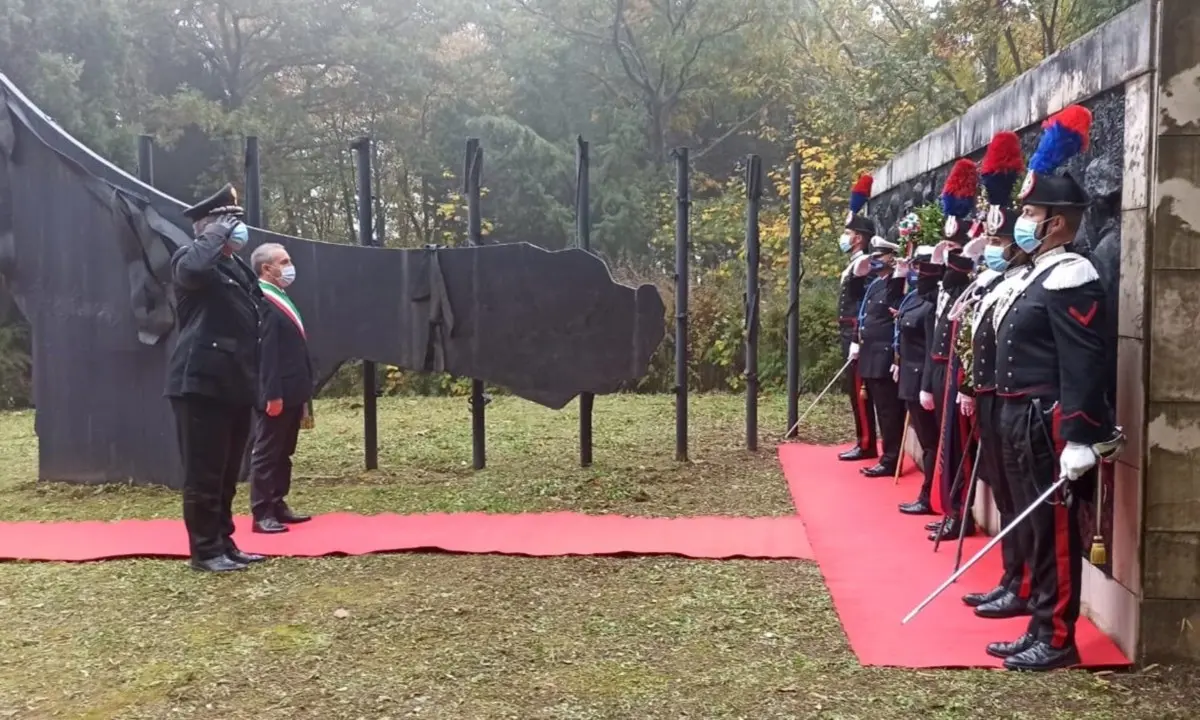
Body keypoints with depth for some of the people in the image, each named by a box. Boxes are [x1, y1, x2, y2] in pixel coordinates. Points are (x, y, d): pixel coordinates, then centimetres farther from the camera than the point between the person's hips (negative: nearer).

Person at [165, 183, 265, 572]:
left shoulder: (236, 267, 20)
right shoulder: (192, 259, -5)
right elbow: (192, 269, -34)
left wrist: (254, 383, 21)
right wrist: (215, 235, -15)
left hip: (233, 385, 9)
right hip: (201, 384, -9)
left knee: (227, 474, 14)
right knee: (204, 474, -3)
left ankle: (224, 543, 22)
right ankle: (205, 550, 4)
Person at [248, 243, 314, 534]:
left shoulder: (282, 298, 16)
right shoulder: (261, 301, -16)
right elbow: (264, 351, -21)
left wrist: (303, 390, 16)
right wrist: (273, 394, -24)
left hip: (292, 392, 10)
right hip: (276, 394, -10)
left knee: (283, 453, 15)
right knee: (266, 454, -2)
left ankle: (278, 506, 24)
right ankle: (262, 515, 4)